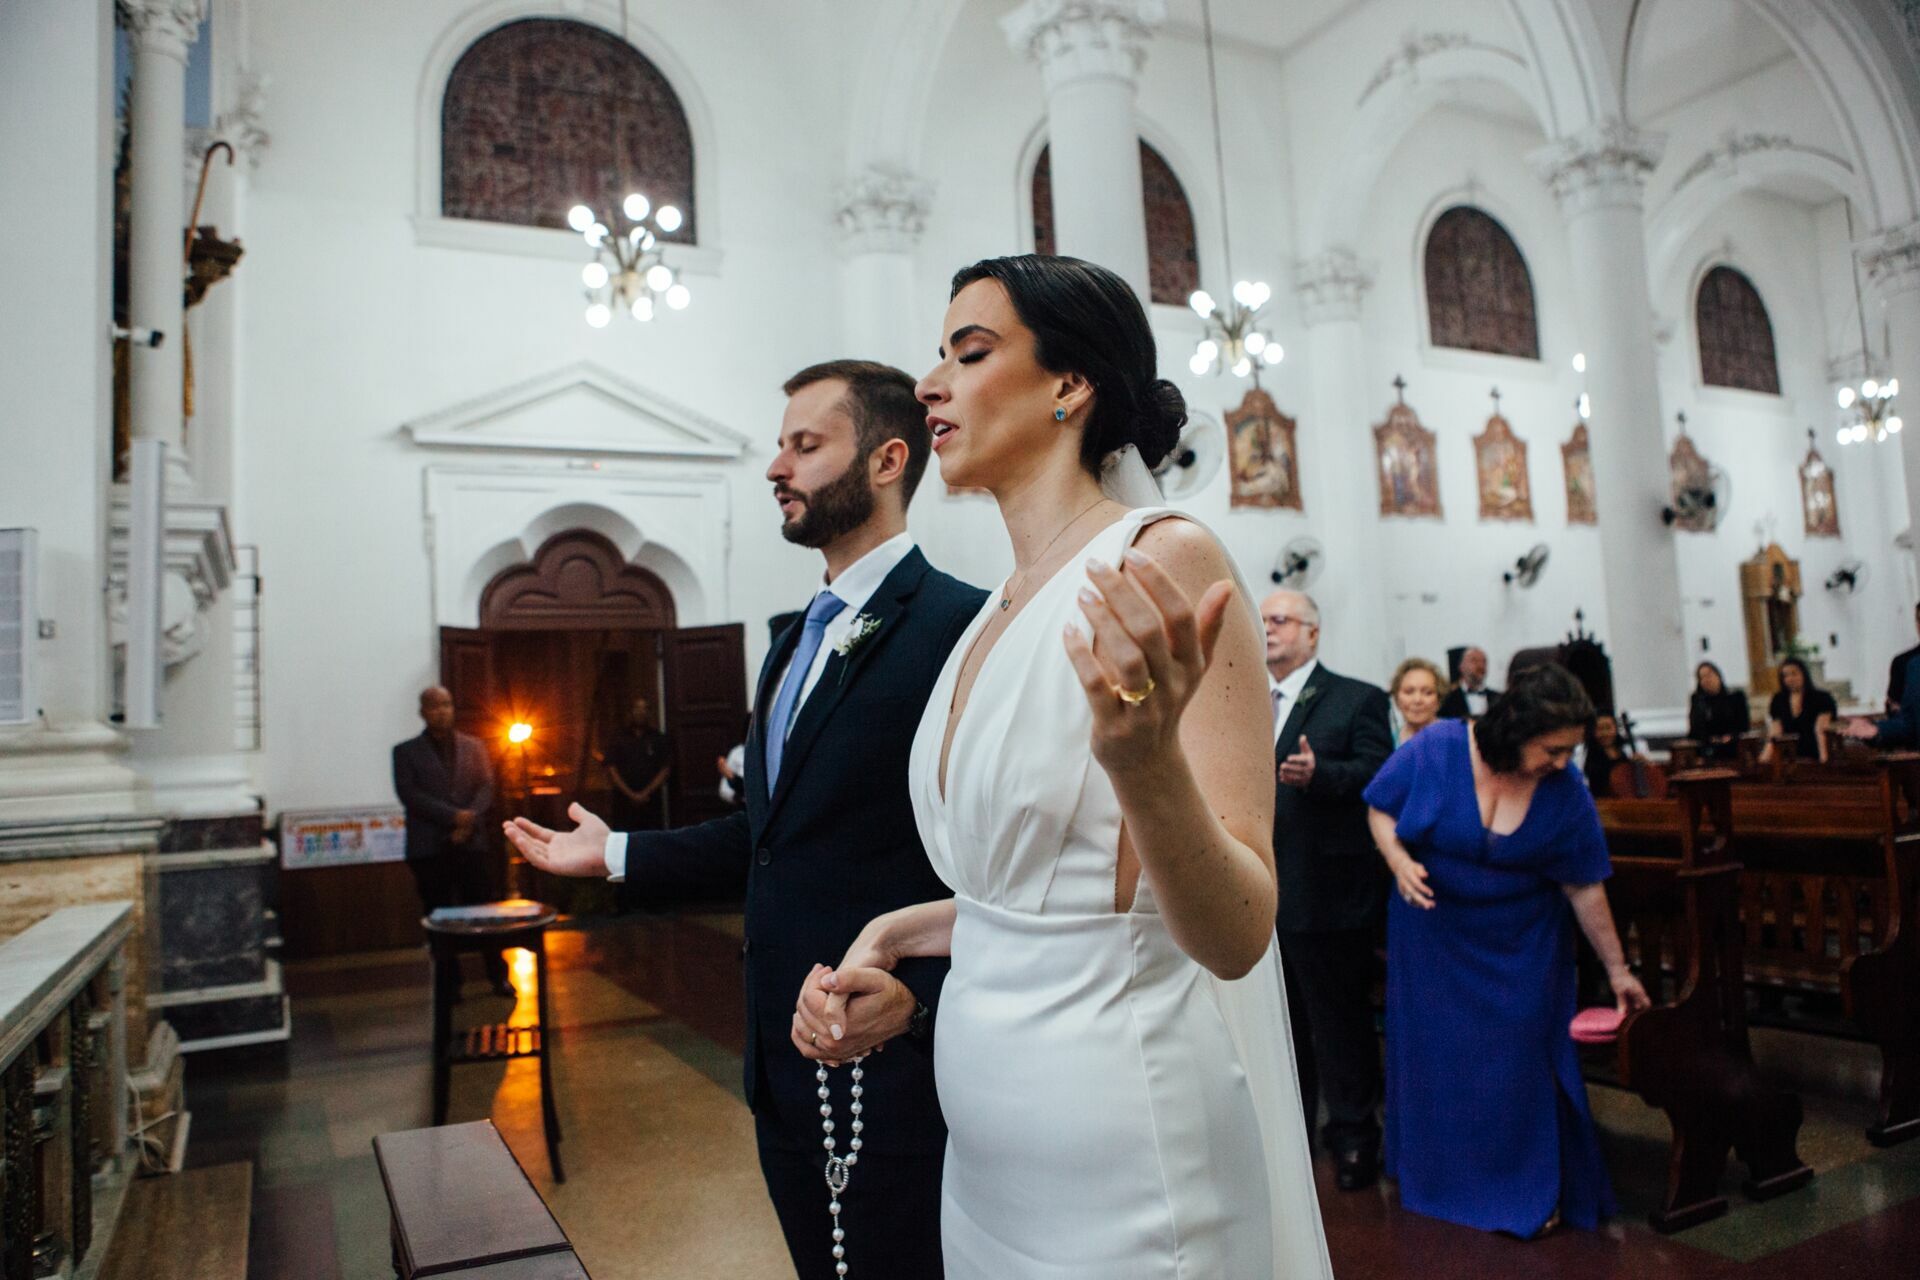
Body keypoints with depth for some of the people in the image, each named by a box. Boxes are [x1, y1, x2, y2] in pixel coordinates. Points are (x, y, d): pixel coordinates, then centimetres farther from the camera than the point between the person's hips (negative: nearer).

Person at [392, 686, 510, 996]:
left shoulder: (474, 746, 12)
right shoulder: (406, 751, 6)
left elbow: (486, 787, 5)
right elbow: (409, 794, -6)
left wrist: (469, 820, -12)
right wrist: (453, 816, -14)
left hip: (471, 842, 1)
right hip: (429, 846, -1)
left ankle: (498, 976, 11)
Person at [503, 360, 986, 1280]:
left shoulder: (958, 624, -16)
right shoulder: (796, 642, 13)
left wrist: (921, 988, -31)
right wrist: (616, 854, 17)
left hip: (890, 1066, -8)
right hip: (782, 1065, 8)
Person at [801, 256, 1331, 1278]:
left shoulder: (1164, 563, -17)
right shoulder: (1003, 609, 6)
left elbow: (1236, 935, -22)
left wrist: (1144, 760, -38)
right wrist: (895, 933, 3)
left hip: (1125, 1165, -7)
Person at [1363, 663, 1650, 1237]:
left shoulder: (1566, 792, -16)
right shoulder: (1435, 750, -20)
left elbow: (1585, 887, -7)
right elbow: (1381, 808, -6)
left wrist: (1617, 968, -3)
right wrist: (1398, 860, -25)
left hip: (1520, 949, 0)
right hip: (1433, 941, 0)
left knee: (1520, 1058, 1)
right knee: (1436, 1053, 11)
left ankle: (1536, 1190, 20)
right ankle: (1441, 1178, 31)